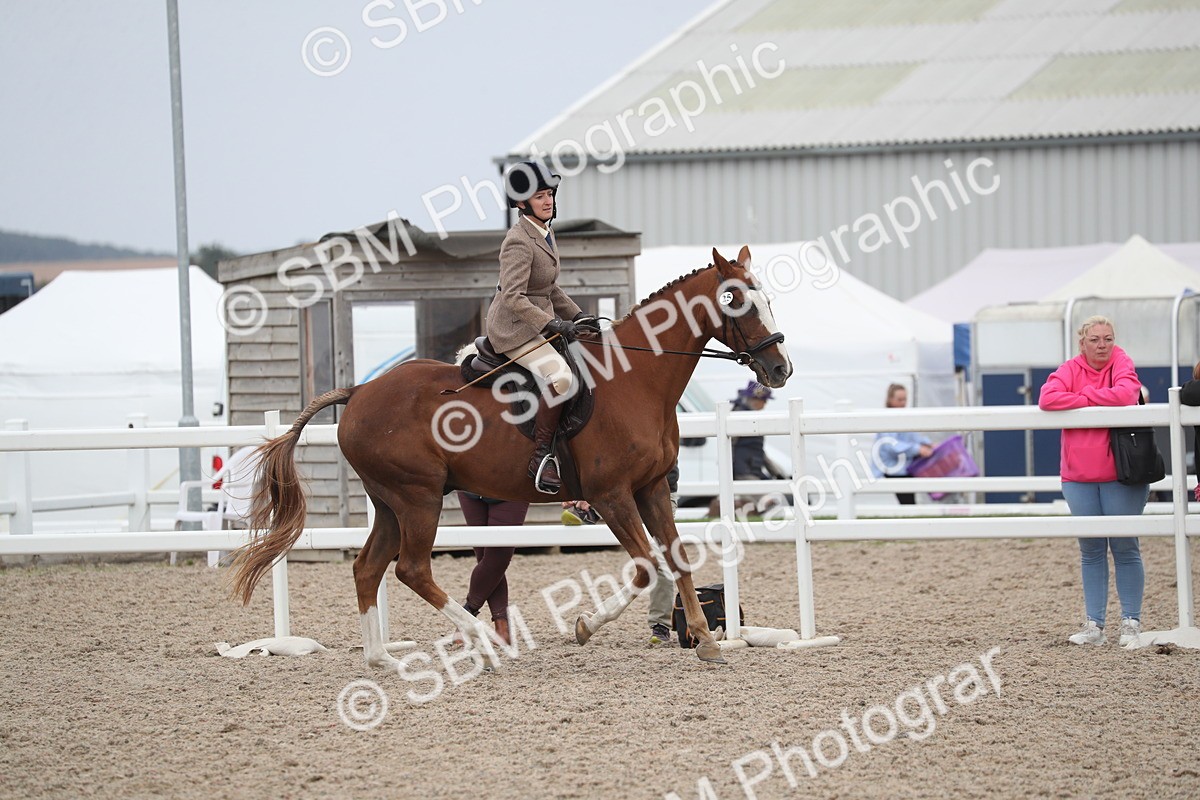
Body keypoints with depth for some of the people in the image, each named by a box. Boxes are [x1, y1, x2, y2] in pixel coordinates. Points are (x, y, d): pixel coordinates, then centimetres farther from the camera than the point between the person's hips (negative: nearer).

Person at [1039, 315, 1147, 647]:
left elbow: (1126, 394, -23)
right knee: (1091, 551, 7)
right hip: (1079, 476, 2)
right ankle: (1094, 625, 11)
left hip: (1120, 475, -2)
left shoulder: (1121, 362, -3)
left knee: (1125, 548, 1)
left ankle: (1131, 622, 9)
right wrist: (1092, 401, -15)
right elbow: (1047, 399, -15)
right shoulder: (1070, 370, 1)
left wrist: (1084, 394, -12)